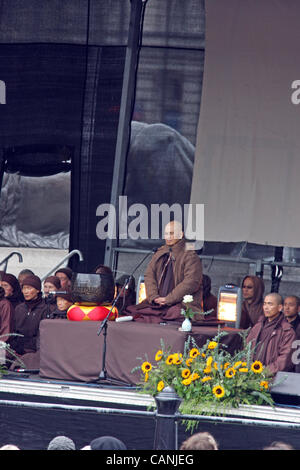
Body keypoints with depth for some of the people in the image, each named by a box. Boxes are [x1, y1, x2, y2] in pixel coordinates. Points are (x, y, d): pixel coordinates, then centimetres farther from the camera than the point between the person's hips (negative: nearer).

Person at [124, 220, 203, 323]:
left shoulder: (190, 256, -3)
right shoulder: (160, 254, 18)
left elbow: (191, 282, -13)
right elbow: (149, 275, 12)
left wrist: (168, 299, -15)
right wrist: (154, 296, -7)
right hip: (158, 302, 6)